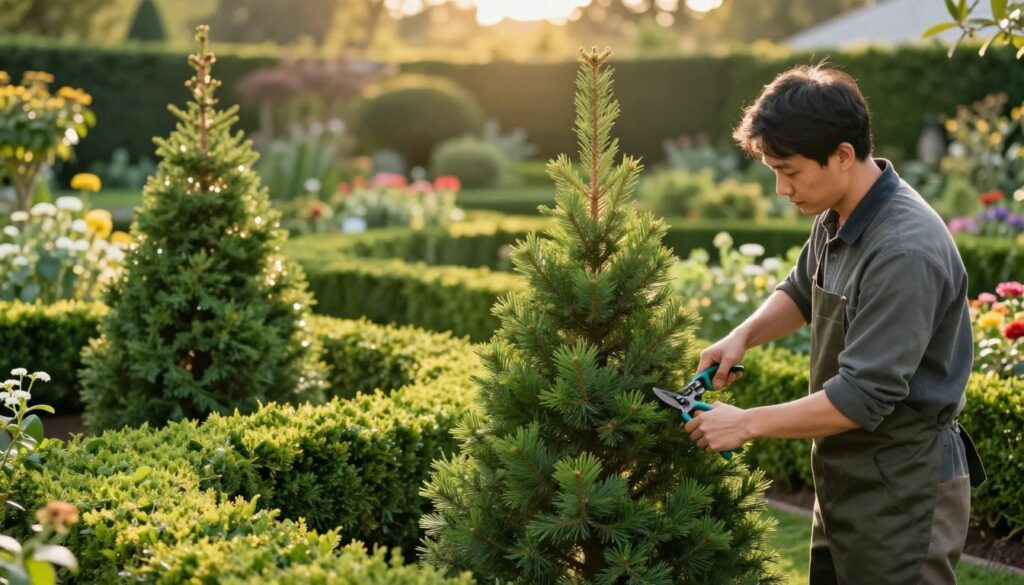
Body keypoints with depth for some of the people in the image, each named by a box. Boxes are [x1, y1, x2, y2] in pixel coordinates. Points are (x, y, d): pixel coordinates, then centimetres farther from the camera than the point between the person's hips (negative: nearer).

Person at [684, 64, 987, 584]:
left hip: (903, 488, -9)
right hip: (850, 474, 9)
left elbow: (862, 398, -27)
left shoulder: (905, 252, -27)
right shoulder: (837, 218, 1)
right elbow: (802, 291, 21)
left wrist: (747, 424, -19)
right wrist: (744, 335, 2)